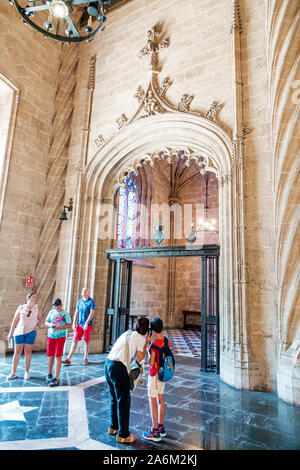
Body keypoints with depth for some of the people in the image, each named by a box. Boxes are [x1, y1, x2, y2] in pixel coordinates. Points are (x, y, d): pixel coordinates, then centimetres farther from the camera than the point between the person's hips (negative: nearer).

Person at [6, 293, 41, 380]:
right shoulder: (21, 307, 1)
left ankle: (27, 372, 15)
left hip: (30, 332, 0)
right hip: (19, 332, 0)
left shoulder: (37, 309, 3)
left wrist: (37, 326, -3)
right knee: (17, 352, 4)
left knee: (28, 352, 4)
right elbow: (14, 321, 3)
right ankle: (13, 373, 15)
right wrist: (11, 333, 3)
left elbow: (40, 319, 15)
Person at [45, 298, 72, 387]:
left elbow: (69, 324, -6)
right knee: (50, 356, 11)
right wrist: (50, 324, -12)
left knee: (58, 356, -5)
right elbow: (46, 322, 11)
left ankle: (56, 378, -2)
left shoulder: (65, 313, -6)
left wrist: (59, 327, -18)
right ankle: (49, 374, 29)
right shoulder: (51, 312, 4)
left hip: (60, 337, -4)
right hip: (50, 336, 4)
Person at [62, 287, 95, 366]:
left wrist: (86, 323, -22)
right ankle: (68, 359, 1)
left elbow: (92, 313, -16)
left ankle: (85, 358, 21)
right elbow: (76, 312, 9)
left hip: (88, 325, -4)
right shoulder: (80, 301, 7)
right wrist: (74, 323, 2)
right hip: (79, 324, 4)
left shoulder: (91, 302, -10)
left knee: (86, 342, 7)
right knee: (75, 341, 0)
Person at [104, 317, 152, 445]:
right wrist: (146, 343, 8)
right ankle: (123, 434, 17)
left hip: (108, 364, 8)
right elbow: (139, 359, 2)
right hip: (119, 368, -8)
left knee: (114, 399, 23)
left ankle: (114, 427, 38)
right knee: (123, 401, 6)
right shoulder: (141, 338, -4)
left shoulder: (127, 333, 18)